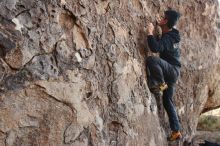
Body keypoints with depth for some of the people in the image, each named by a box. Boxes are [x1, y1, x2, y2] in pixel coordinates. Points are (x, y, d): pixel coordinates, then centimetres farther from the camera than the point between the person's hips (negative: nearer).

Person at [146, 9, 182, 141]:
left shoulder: (167, 38, -20)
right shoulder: (172, 33, 8)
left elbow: (155, 48, -39)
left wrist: (150, 32, -26)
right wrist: (159, 25, 22)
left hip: (172, 70, -10)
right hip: (172, 72, 10)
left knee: (151, 60, -34)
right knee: (168, 102, 13)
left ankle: (160, 84, -15)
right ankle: (176, 132, 18)